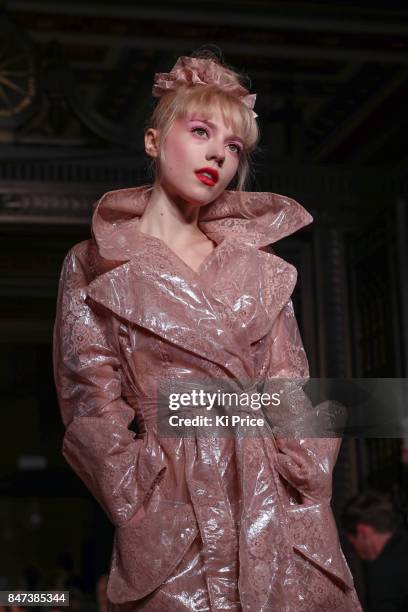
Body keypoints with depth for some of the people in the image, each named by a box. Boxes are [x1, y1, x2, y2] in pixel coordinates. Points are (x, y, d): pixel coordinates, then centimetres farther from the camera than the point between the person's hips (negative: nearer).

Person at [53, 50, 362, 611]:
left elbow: (291, 393, 9)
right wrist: (148, 510, -10)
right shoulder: (94, 269, 5)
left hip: (277, 511, 3)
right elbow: (92, 408, 0)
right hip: (174, 531, -2)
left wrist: (303, 493, -4)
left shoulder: (263, 270, 13)